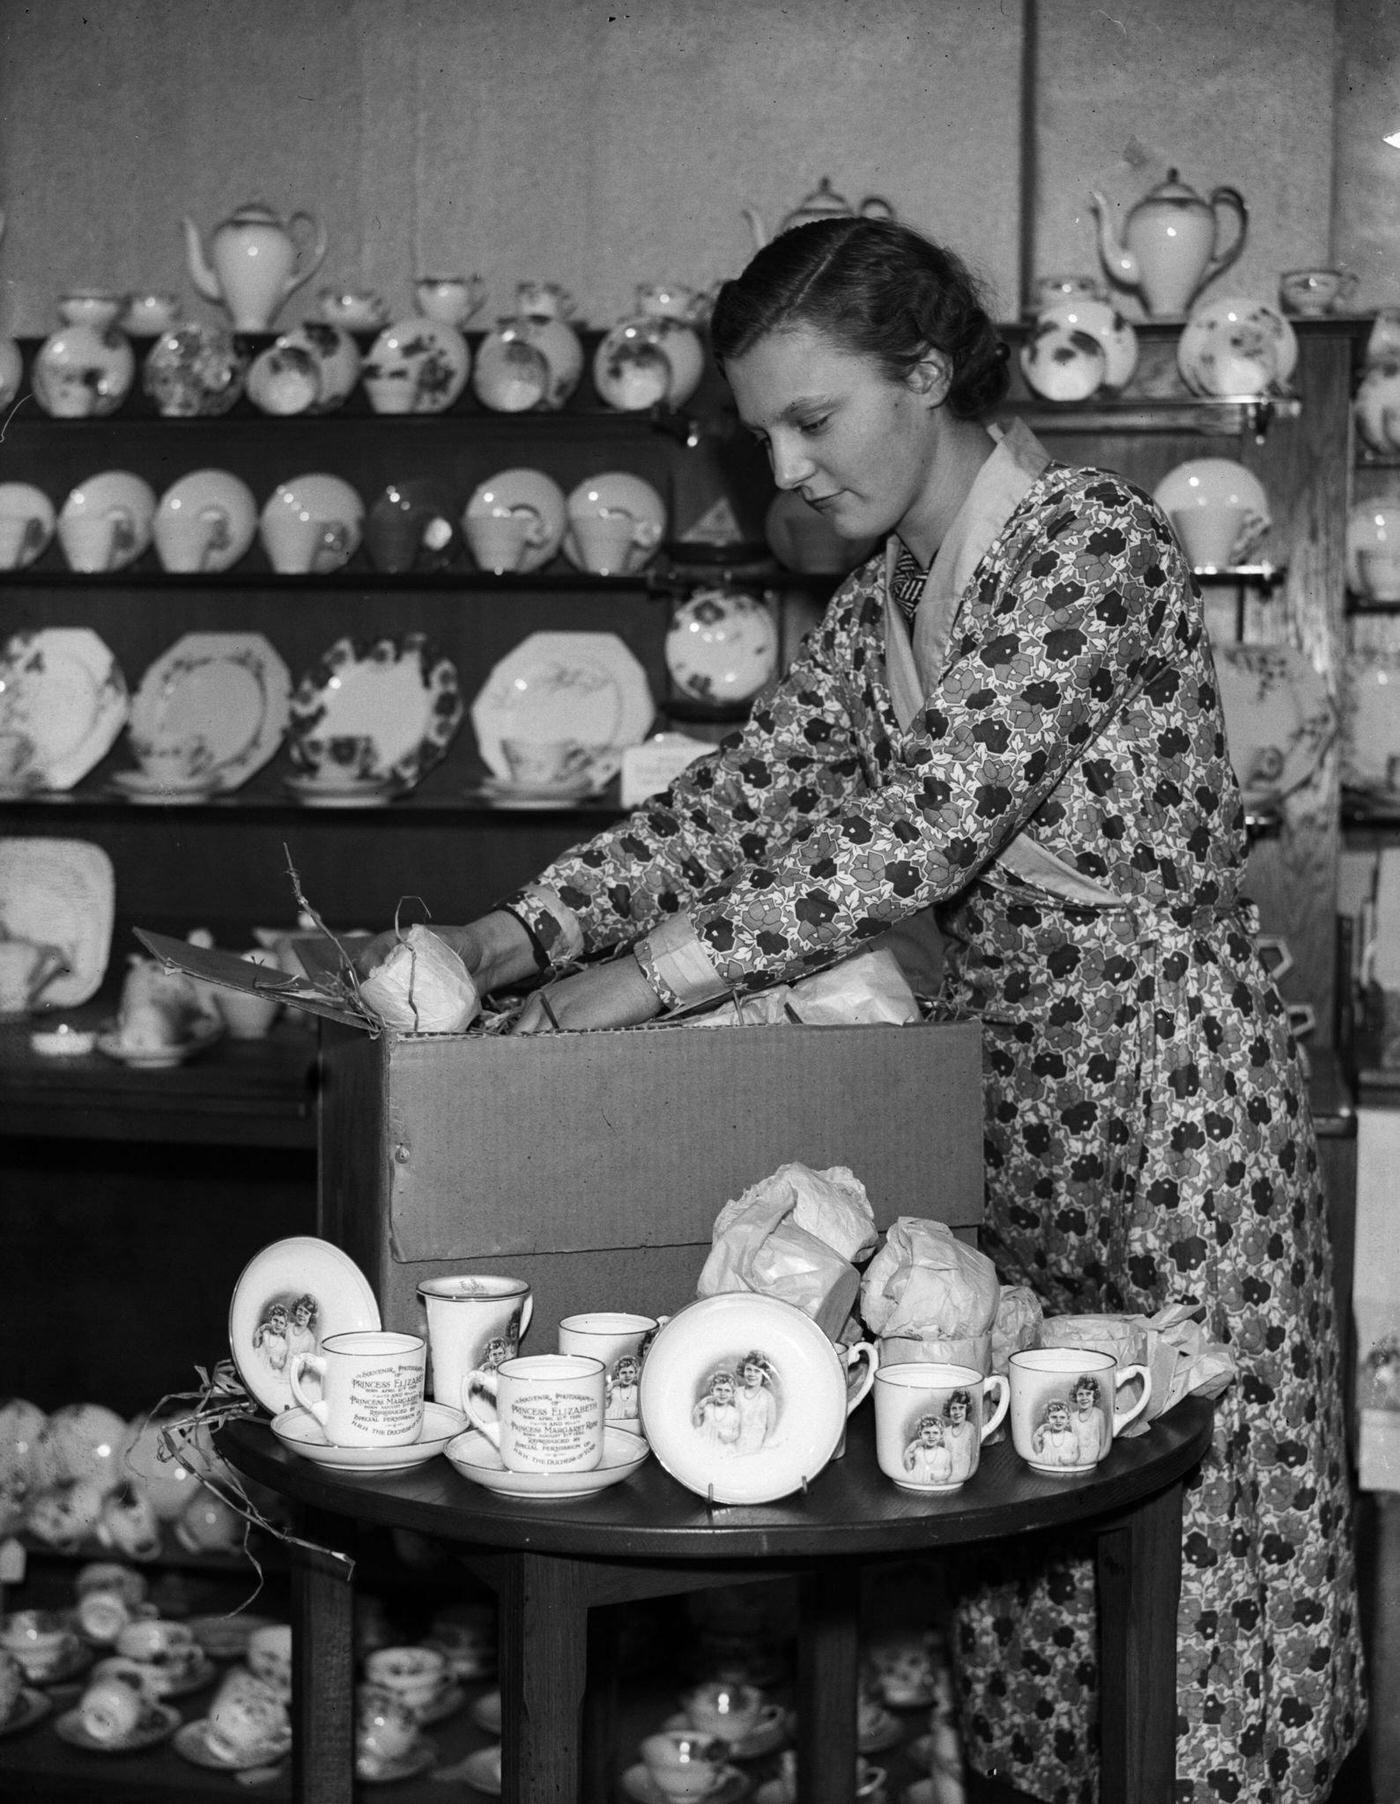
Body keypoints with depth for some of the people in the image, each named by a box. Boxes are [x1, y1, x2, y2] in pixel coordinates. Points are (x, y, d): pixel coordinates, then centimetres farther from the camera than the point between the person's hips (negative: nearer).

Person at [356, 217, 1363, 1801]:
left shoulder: (1092, 541, -16)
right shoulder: (883, 597, 10)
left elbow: (932, 822, -25)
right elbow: (745, 794, 5)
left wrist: (655, 972, -26)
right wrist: (516, 935, -9)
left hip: (1166, 1084, -8)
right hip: (1011, 1094, 8)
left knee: (1181, 1523, -1)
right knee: (1013, 1525, 10)